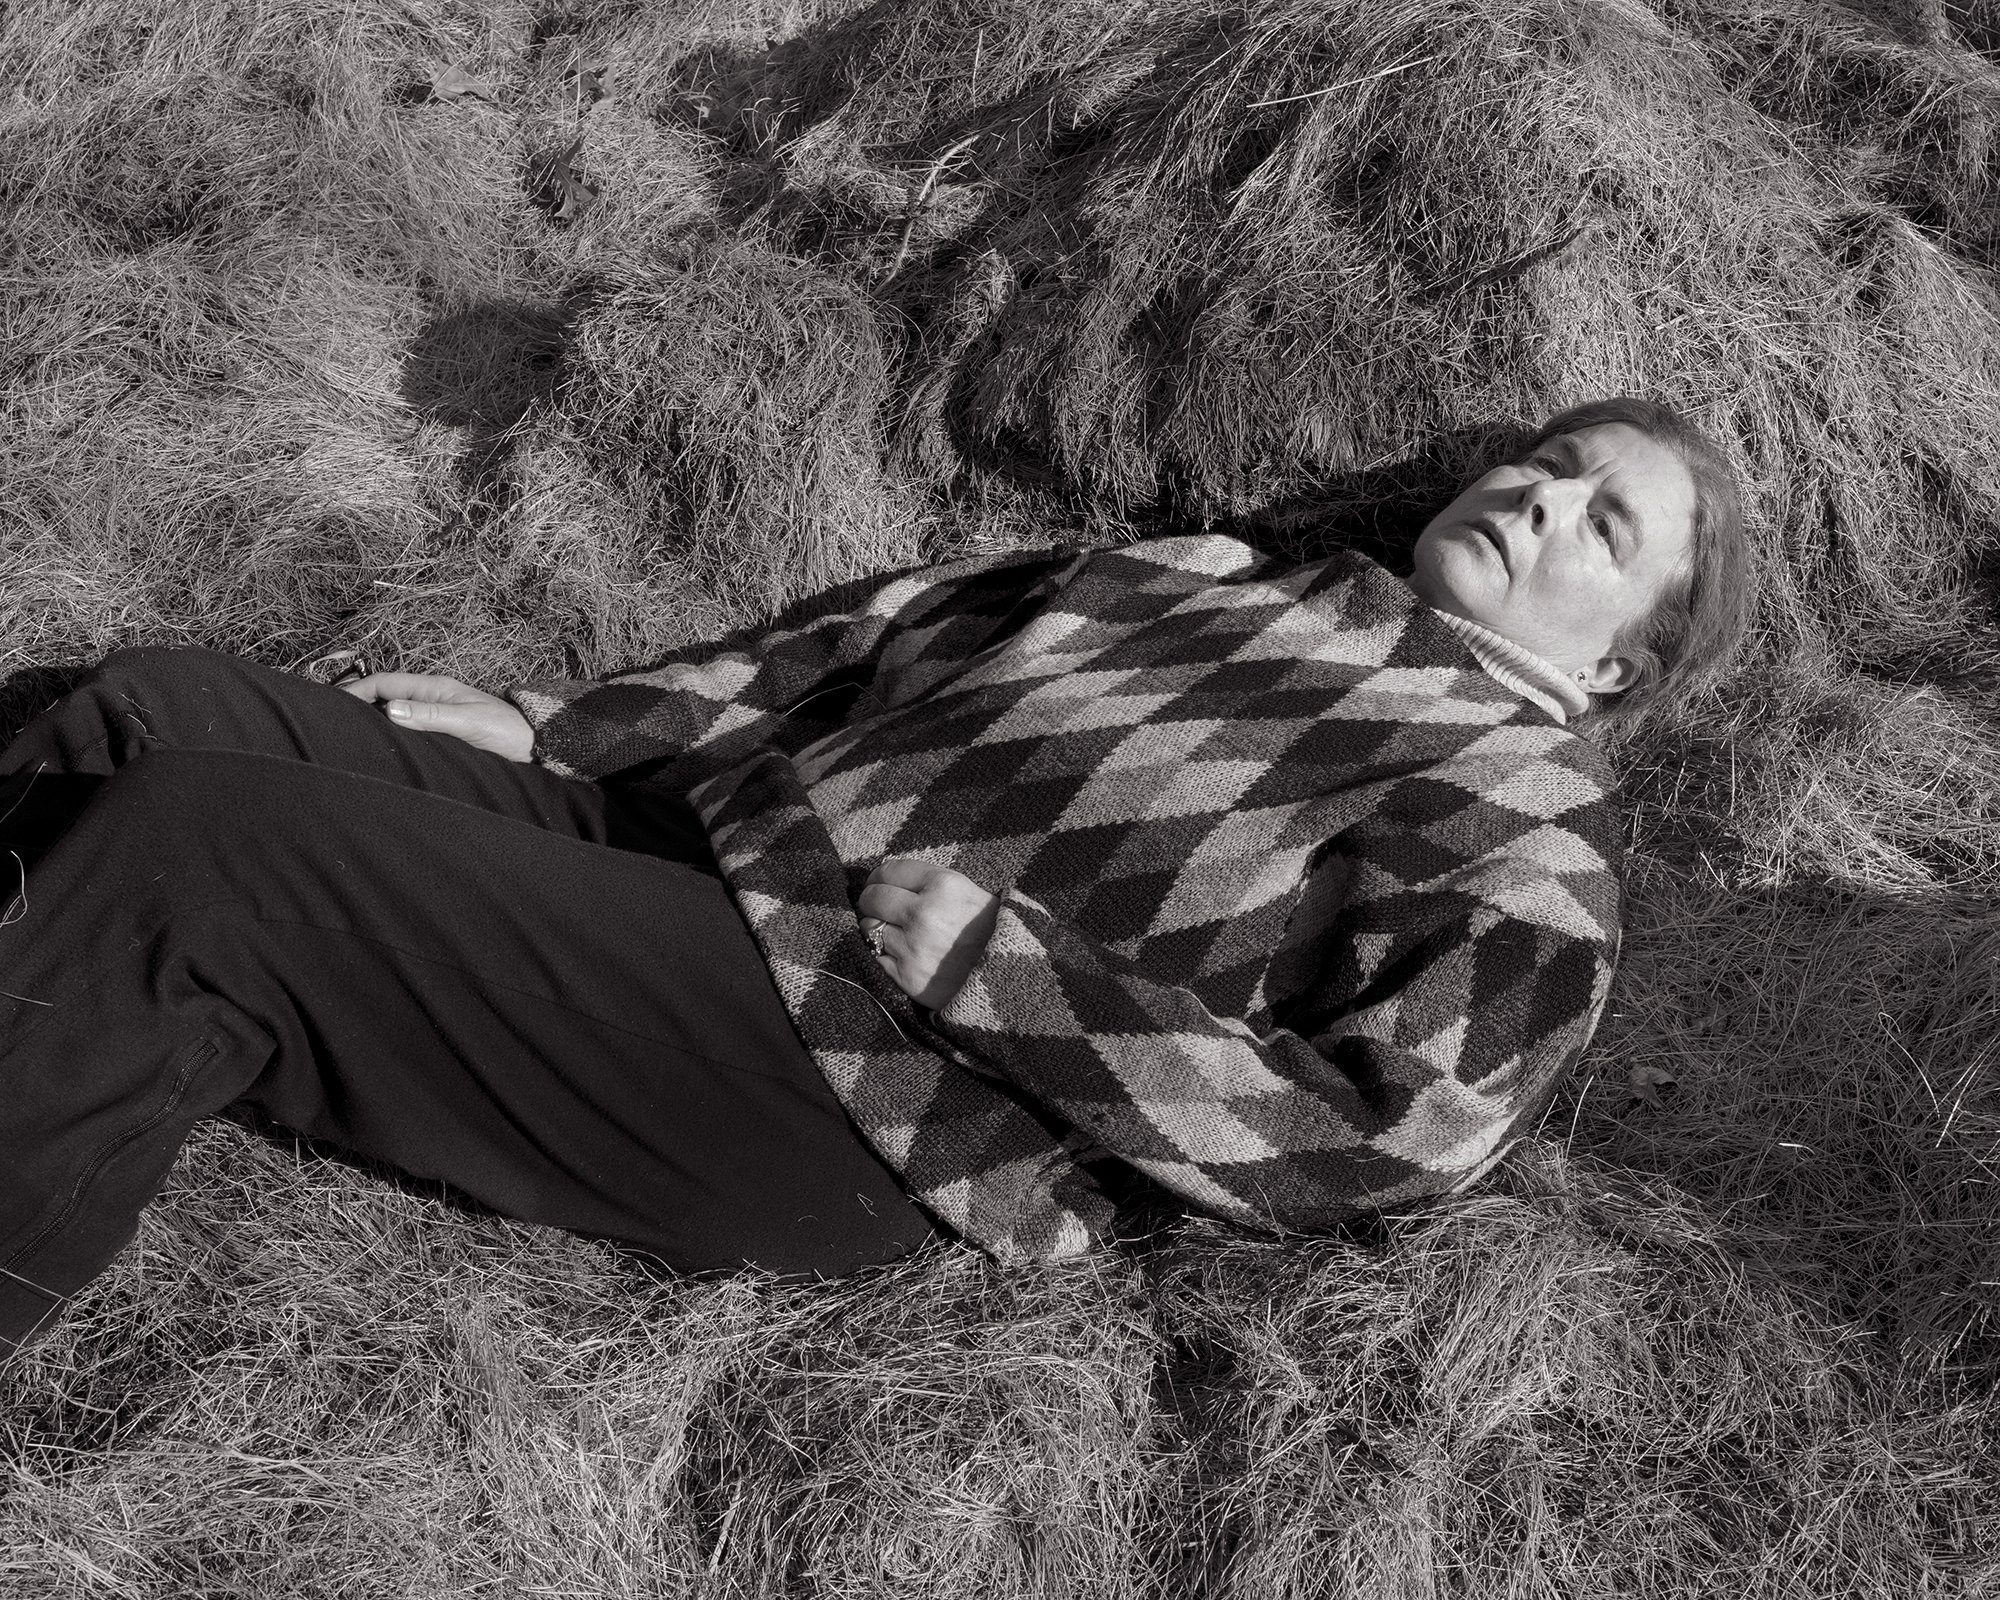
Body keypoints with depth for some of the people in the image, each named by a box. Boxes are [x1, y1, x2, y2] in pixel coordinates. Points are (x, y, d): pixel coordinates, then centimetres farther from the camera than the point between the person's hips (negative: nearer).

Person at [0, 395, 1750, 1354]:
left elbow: (1378, 1136, -11)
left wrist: (992, 956, -14)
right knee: (156, 708, -2)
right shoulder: (1199, 573, 22)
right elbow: (864, 640, 21)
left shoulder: (1522, 817, 3)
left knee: (183, 855, -21)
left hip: (851, 1078, -7)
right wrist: (539, 723, 13)